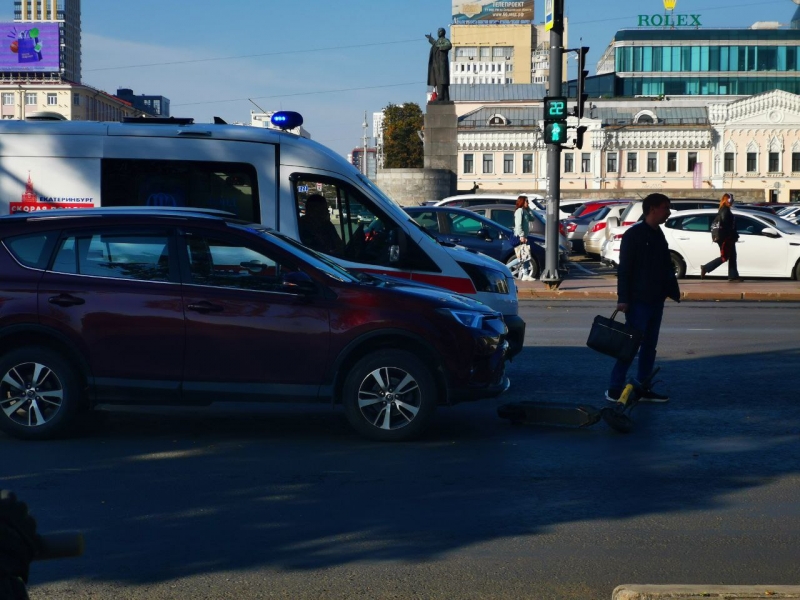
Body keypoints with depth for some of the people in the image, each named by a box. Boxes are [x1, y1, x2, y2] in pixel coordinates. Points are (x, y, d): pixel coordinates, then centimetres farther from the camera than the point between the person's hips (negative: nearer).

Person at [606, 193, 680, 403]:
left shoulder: (659, 235, 13)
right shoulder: (633, 235, -11)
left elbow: (667, 268, 18)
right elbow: (624, 269, -14)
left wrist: (674, 291, 13)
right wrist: (623, 298, -18)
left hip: (656, 300, 8)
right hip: (638, 301, -8)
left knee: (649, 346, 10)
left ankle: (643, 389, 16)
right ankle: (614, 389, -2)